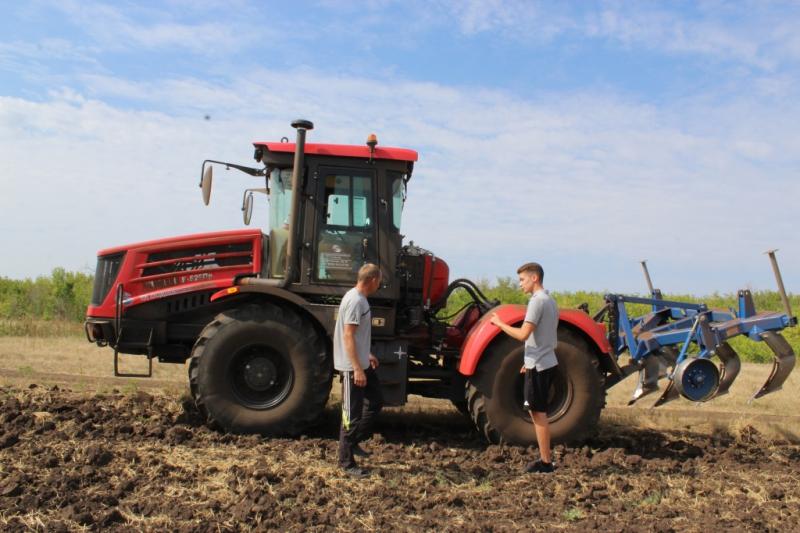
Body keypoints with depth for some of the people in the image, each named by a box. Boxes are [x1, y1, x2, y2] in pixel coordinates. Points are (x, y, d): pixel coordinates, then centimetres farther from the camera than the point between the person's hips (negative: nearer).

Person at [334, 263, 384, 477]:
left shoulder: (359, 298, 11)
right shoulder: (355, 301, -20)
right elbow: (348, 336, -24)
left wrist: (367, 355, 27)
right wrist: (357, 368, -25)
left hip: (362, 363, 10)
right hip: (352, 368, -10)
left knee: (375, 401, 19)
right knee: (352, 414, -1)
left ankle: (354, 441, 28)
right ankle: (346, 461, 9)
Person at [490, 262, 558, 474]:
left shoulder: (537, 301, -16)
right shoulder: (550, 301, 14)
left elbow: (523, 334, -23)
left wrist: (500, 323, -12)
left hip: (539, 365, -10)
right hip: (547, 362, 10)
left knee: (538, 413, -3)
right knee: (538, 412, 15)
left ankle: (546, 462, 3)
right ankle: (545, 458, 21)